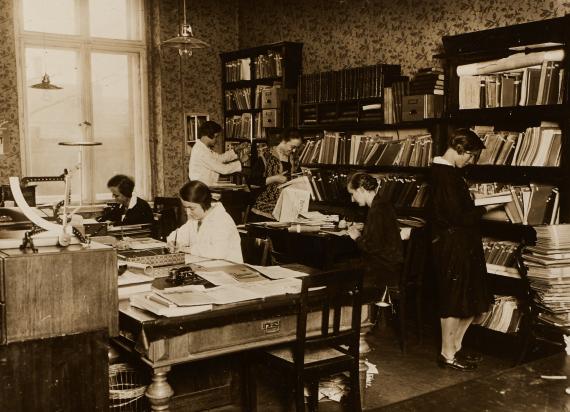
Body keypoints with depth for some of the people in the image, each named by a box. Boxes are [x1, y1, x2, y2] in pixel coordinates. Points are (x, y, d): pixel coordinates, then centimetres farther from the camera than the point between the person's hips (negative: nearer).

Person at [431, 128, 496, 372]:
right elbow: (458, 216, -22)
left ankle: (455, 346, 28)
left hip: (462, 245, 10)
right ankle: (447, 354, 15)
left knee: (473, 301, 16)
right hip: (453, 246, -10)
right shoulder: (446, 175, -19)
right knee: (454, 301, 1)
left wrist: (478, 206, 7)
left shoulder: (441, 170, 13)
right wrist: (485, 208, -9)